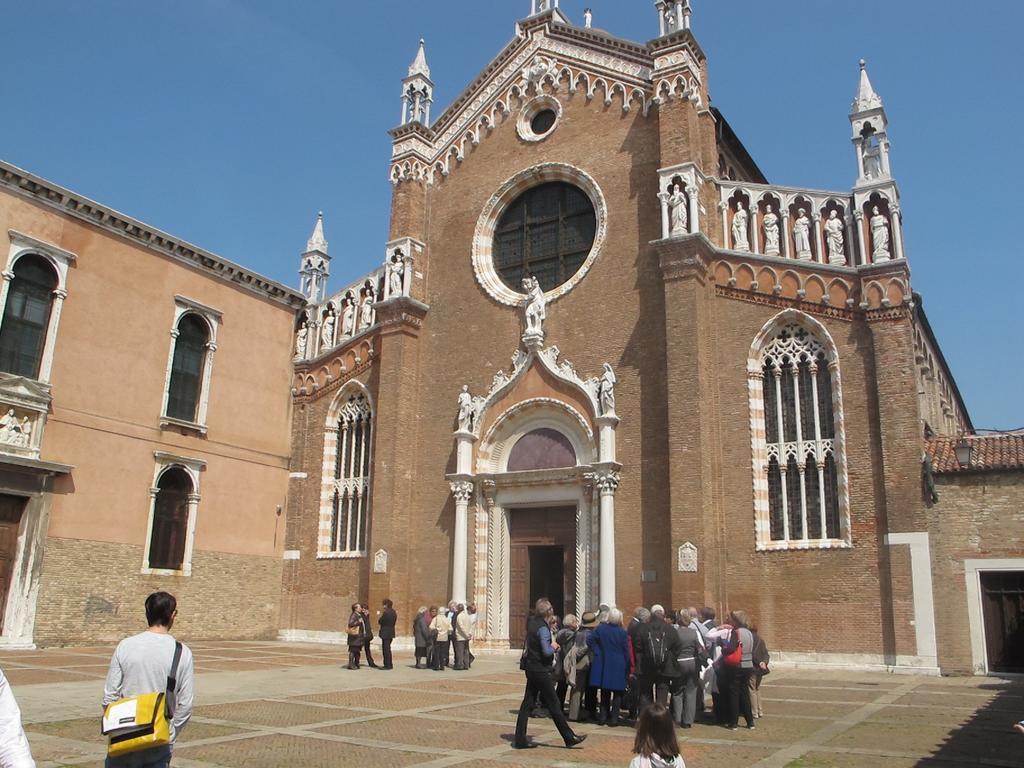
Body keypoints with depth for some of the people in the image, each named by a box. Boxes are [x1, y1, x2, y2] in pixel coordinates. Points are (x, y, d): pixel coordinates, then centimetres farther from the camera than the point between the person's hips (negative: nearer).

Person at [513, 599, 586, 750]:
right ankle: (569, 737, 11)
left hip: (531, 668, 8)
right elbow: (546, 652, -26)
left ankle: (520, 739, 11)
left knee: (527, 703, 10)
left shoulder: (531, 623, 6)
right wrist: (554, 647, -4)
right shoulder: (543, 628, -19)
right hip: (541, 670, -8)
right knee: (553, 705, 1)